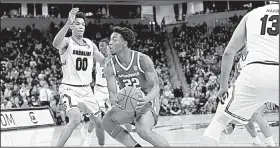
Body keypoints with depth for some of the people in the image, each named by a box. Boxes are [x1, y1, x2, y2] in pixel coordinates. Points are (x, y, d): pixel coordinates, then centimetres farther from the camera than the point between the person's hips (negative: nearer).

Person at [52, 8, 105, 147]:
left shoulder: (90, 44, 7)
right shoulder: (67, 42, -11)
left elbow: (105, 61, 17)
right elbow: (56, 44, -36)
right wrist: (68, 23, -48)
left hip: (86, 89, 6)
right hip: (69, 88, -6)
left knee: (99, 122, 12)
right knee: (75, 119, -29)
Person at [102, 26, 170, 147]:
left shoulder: (143, 60, -18)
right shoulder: (109, 67, -8)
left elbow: (155, 87, -16)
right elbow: (113, 93, -9)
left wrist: (146, 99, -39)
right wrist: (117, 103, -34)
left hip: (147, 102, -5)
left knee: (143, 130, -31)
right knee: (107, 121, -19)